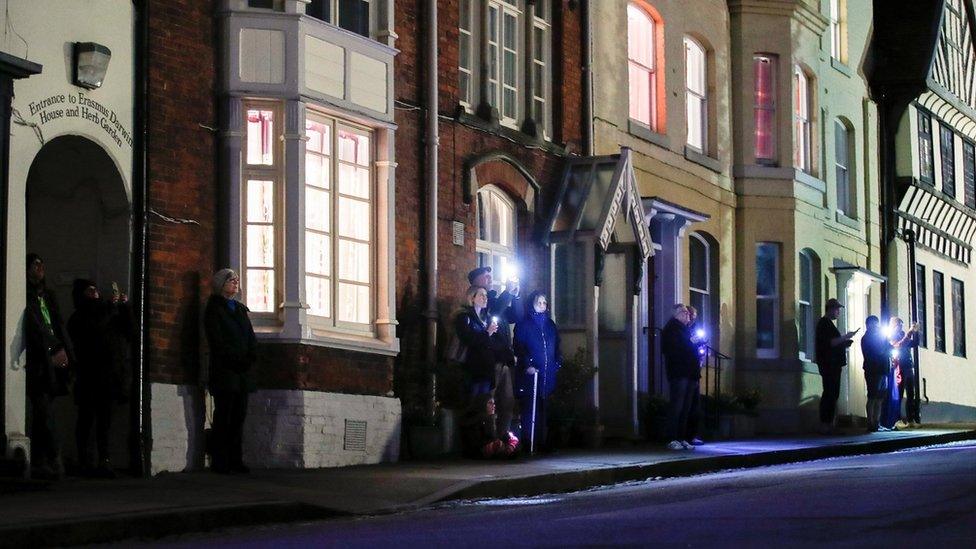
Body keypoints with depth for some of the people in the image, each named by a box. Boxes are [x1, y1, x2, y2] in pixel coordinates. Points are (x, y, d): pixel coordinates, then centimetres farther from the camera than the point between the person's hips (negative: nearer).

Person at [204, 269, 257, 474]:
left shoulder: (240, 309, 20)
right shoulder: (214, 308, 0)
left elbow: (251, 337, 17)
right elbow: (217, 340, -10)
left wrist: (251, 355, -2)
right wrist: (237, 358, -15)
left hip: (243, 371, 6)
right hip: (224, 370, -6)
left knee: (239, 417, 3)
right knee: (223, 416, -7)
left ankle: (236, 460, 5)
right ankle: (220, 462, -6)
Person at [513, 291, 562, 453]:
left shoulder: (550, 324, 19)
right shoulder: (523, 324, 2)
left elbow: (556, 348, 22)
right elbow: (519, 347, -5)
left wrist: (557, 363, 7)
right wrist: (527, 365, -15)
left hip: (547, 374, 5)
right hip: (530, 373, -5)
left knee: (542, 409, 3)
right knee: (529, 409, -8)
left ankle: (541, 441, 6)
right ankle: (528, 444, -8)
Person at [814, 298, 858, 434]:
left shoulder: (828, 323, 23)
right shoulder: (824, 323, -9)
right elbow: (830, 343, -19)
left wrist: (844, 342, 14)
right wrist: (845, 337, -16)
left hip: (833, 365, 11)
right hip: (829, 365, -11)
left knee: (832, 394, 9)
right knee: (830, 394, -13)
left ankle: (828, 424, 11)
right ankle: (825, 424, -14)